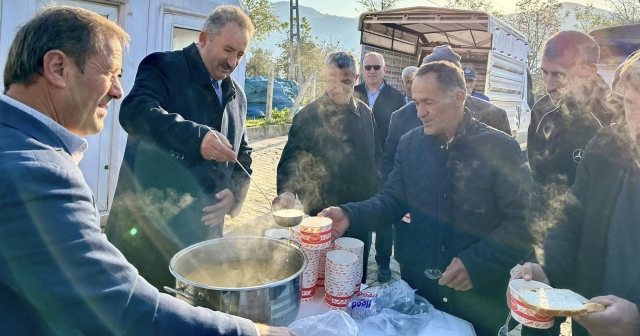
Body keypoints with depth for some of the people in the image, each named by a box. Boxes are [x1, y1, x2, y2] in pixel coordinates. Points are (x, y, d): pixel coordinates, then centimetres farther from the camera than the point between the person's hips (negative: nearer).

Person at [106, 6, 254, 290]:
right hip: (148, 224, -5)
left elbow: (242, 153, 18)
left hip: (203, 230, 6)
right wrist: (196, 137, -40)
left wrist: (234, 193, -1)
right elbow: (135, 111, -25)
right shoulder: (163, 66, -6)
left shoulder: (236, 95, 13)